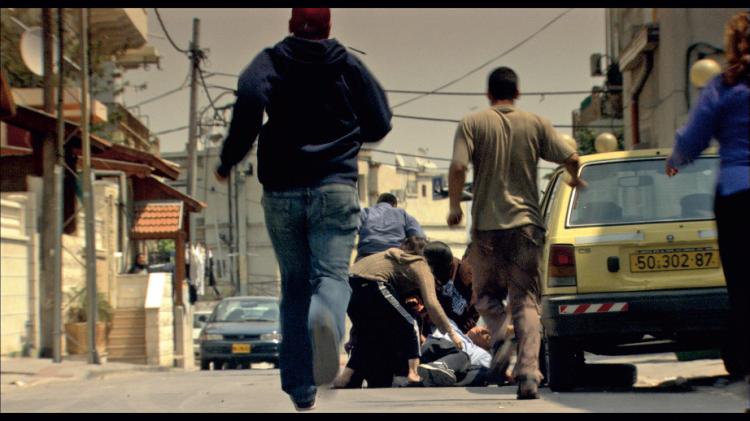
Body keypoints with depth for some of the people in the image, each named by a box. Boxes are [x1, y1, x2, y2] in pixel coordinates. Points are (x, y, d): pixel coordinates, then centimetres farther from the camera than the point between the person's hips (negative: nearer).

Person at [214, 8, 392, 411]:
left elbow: (251, 96, -17)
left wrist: (229, 159, -6)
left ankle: (300, 387, 10)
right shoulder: (350, 66, 9)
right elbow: (380, 124, 10)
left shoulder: (269, 61, 4)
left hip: (282, 191, 1)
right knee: (331, 272, -7)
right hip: (335, 188, -1)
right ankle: (326, 318, -45)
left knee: (294, 284, 11)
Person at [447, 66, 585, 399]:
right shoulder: (535, 124, 6)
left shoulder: (472, 123, 1)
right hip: (526, 223, 1)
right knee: (526, 301, 2)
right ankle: (529, 372, -15)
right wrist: (575, 180, 22)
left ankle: (499, 334, -16)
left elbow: (458, 167, -12)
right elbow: (571, 158, 0)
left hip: (486, 225, -1)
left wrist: (455, 207, 3)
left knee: (486, 293, 16)